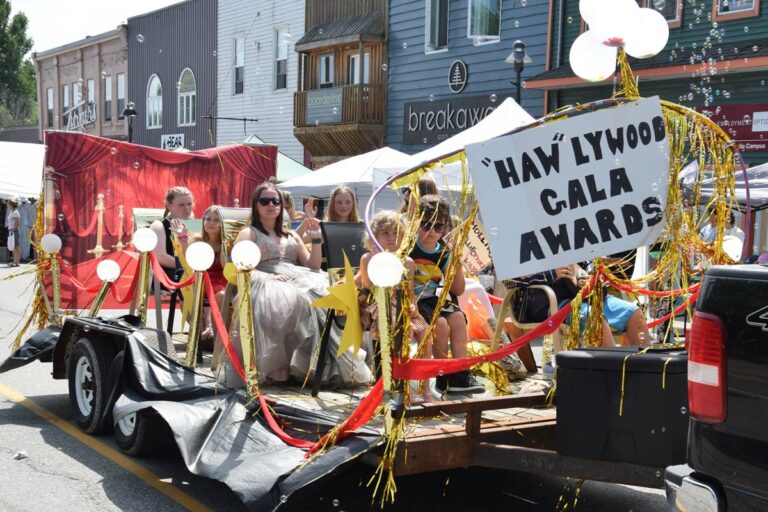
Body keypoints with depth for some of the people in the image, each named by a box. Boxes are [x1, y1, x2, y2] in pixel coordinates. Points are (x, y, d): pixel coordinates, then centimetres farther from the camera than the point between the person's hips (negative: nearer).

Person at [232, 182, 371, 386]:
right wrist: (268, 277, -17)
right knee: (296, 301, -41)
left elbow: (313, 267, 23)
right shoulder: (248, 233, 15)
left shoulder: (292, 236, 30)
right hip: (267, 286, -5)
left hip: (299, 282, 5)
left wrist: (316, 240, 12)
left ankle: (334, 366, -36)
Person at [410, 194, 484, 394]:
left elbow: (458, 290, 9)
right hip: (412, 301, -5)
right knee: (441, 323, -28)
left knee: (458, 317, -22)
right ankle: (444, 376, -11)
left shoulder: (444, 254, 9)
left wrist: (457, 264, -5)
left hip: (433, 300, 5)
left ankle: (460, 374, -21)